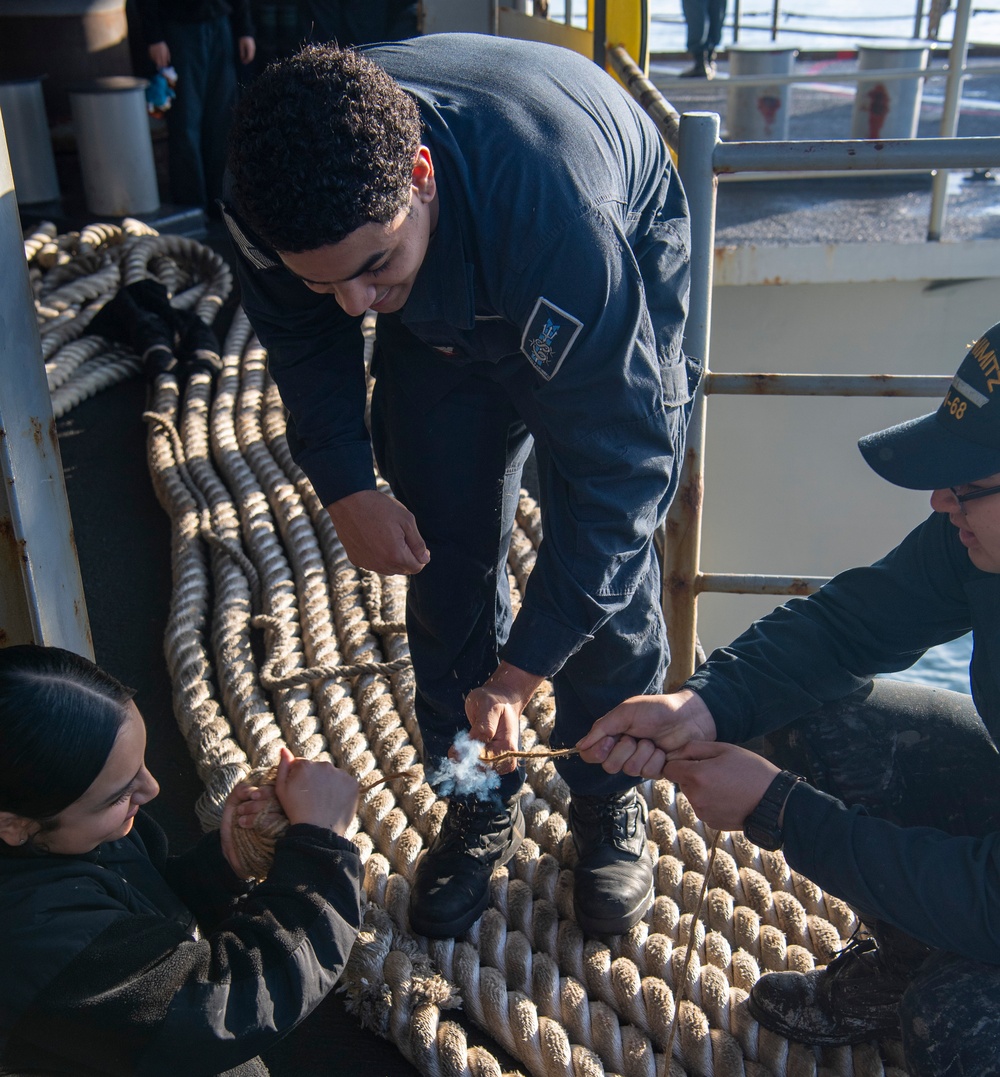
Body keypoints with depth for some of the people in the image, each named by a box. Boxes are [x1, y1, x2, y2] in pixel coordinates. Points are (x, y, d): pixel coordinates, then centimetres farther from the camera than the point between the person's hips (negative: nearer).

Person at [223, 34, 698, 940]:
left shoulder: (559, 218, -46)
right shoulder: (281, 199, -31)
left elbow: (615, 467, -37)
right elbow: (302, 340, -7)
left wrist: (520, 673, -34)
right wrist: (346, 488, -20)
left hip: (624, 267, -3)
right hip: (443, 306, 4)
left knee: (610, 564, -8)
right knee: (446, 561, 0)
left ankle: (609, 802, 17)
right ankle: (481, 806, 19)